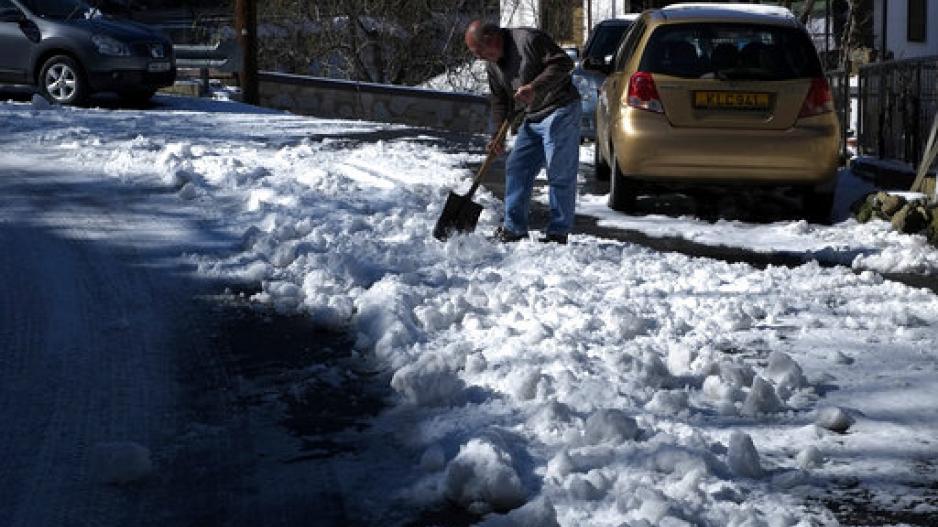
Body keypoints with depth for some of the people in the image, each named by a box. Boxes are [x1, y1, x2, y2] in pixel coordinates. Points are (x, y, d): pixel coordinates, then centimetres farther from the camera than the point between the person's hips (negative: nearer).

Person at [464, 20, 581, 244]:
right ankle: (514, 228, 13)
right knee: (516, 169, 6)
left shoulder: (528, 40, -15)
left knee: (560, 175, -7)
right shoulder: (492, 65, 10)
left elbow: (563, 63, -19)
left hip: (559, 111, -9)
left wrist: (535, 87, -27)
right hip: (530, 120, 9)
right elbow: (500, 101, 16)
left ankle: (559, 233, -1)